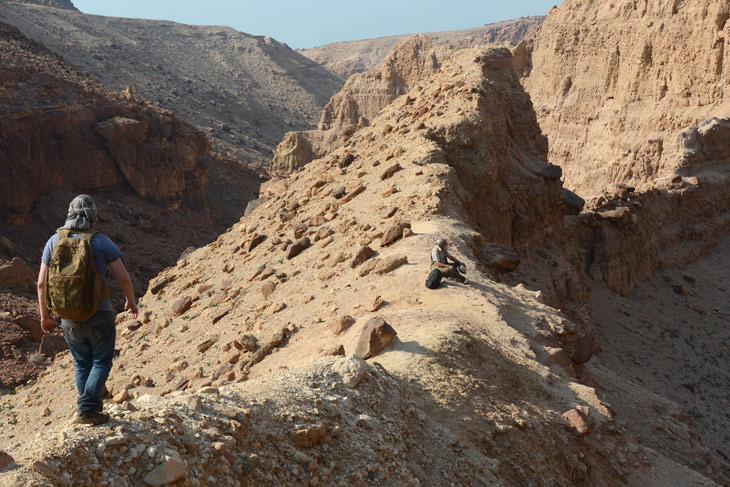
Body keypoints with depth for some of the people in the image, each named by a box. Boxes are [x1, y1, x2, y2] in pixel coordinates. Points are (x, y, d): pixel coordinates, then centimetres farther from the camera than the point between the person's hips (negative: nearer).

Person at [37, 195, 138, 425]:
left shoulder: (55, 240, -1)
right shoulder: (101, 241, -11)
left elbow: (41, 282, 1)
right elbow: (124, 278, -11)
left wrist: (44, 314, 13)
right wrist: (131, 302, 8)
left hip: (69, 318, 4)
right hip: (99, 316, -3)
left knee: (83, 363, 23)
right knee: (102, 362, 15)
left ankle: (91, 408, 29)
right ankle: (87, 409, 3)